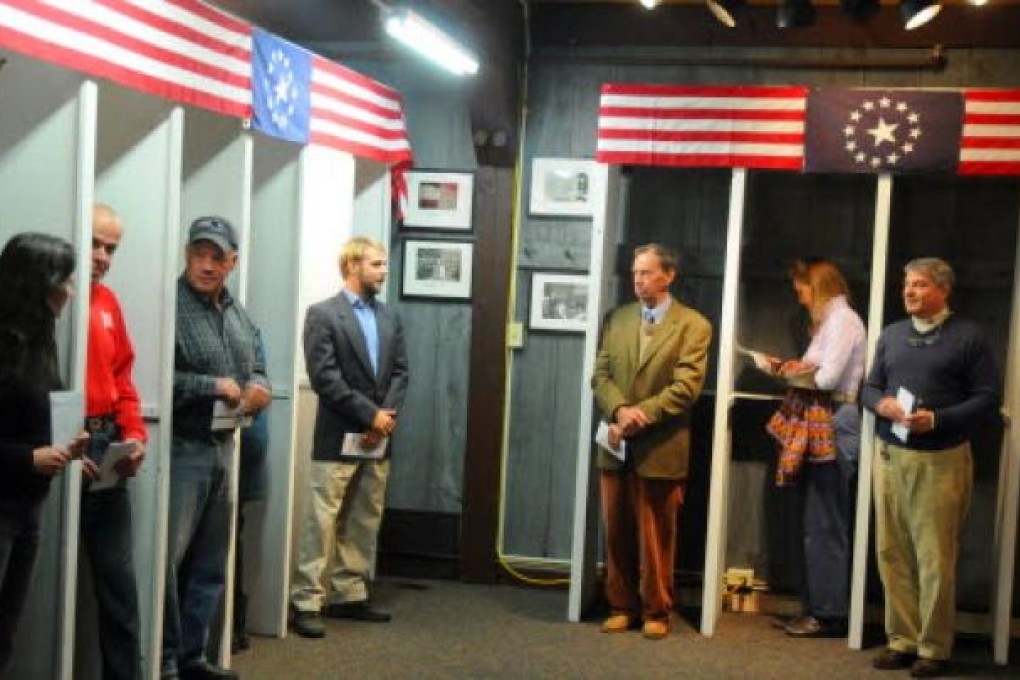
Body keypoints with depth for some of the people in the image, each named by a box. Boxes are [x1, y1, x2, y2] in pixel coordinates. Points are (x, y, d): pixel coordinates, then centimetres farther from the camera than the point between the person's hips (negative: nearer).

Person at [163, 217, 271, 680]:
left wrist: (260, 389, 1)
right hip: (180, 447, -8)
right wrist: (215, 386, -17)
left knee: (210, 562, 14)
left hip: (222, 447, 8)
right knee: (168, 557, -5)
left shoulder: (237, 313, 13)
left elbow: (256, 368, 23)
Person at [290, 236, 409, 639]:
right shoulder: (323, 314, -5)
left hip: (378, 439, 6)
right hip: (338, 438, -6)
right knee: (322, 522, -5)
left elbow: (400, 371, 11)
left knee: (364, 523, 11)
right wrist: (370, 414, -15)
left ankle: (349, 596, 20)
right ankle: (306, 602, -1)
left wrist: (387, 415, -6)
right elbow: (324, 377, -13)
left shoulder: (390, 318, 14)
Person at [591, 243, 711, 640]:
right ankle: (621, 606, 22)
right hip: (617, 446, 4)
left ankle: (655, 611, 18)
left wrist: (639, 415, -18)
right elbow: (600, 374, 4)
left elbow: (686, 386, -12)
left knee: (656, 536, 6)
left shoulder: (693, 325, -4)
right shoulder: (617, 319, 10)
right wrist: (620, 410, -15)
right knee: (617, 533, 10)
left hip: (660, 448, -4)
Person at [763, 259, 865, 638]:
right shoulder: (831, 319, 18)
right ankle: (815, 606, 18)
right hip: (819, 426, 10)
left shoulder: (842, 319, -10)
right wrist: (795, 368, 0)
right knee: (812, 522, 12)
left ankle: (829, 614, 3)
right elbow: (821, 372, 12)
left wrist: (799, 372, -1)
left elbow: (828, 377, -18)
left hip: (834, 425, -10)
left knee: (824, 524, -4)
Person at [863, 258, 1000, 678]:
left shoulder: (969, 337, -1)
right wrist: (881, 404, -8)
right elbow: (869, 387, 16)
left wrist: (937, 419, -18)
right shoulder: (892, 335, 14)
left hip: (942, 461, -5)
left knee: (935, 558, -1)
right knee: (892, 553, 6)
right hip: (890, 456, 5)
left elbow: (989, 398, -6)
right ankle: (902, 641, 17)